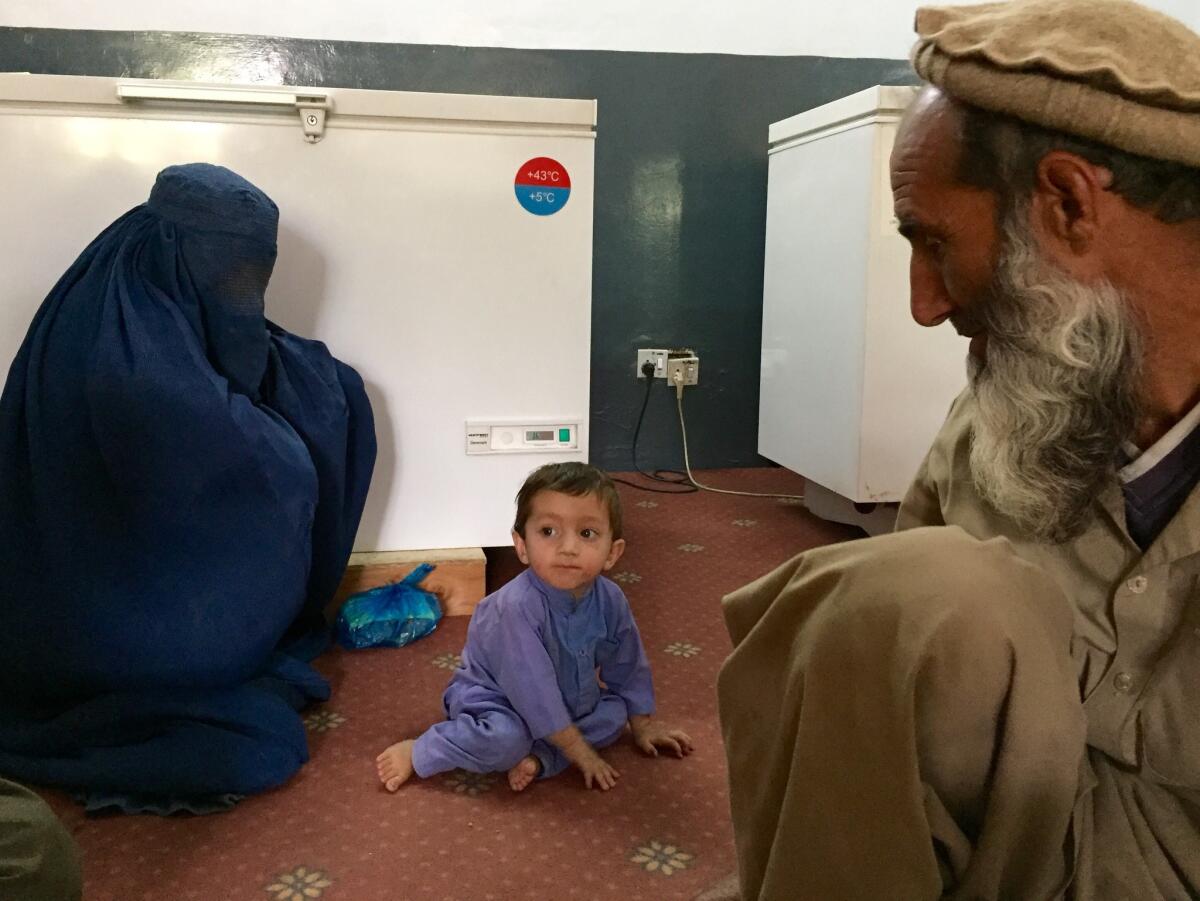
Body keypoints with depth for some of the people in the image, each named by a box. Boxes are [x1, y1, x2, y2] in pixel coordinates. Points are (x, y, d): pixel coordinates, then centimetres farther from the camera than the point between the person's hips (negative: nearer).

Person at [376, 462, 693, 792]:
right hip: (492, 698, -7)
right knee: (506, 737, -33)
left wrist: (642, 724, 11)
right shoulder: (519, 606, -34)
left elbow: (628, 666, 4)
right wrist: (581, 753, -23)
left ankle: (538, 756, -16)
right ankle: (418, 752, -12)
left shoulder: (610, 600, -15)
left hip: (565, 699, 7)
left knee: (615, 713, -8)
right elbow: (533, 690, -30)